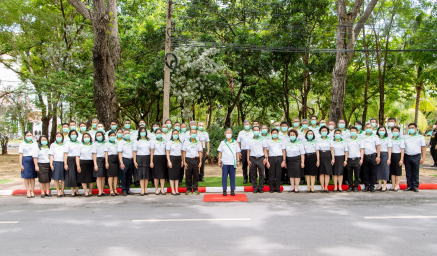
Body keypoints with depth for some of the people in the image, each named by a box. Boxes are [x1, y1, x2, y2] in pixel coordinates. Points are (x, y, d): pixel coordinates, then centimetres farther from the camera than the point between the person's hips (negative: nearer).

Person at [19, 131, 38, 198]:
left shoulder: (35, 144, 12)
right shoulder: (22, 144, 5)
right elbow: (21, 155, 2)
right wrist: (21, 164, -5)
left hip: (33, 160, 2)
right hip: (25, 160, -2)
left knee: (32, 177, 2)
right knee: (26, 177, -1)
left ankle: (32, 191, 8)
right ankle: (28, 191, 4)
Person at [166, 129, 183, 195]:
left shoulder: (180, 142, 12)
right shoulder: (169, 142, -2)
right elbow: (167, 152, -5)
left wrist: (182, 161, 9)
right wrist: (169, 161, -13)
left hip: (178, 159, 4)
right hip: (172, 158, -4)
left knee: (177, 175, 6)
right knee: (172, 175, -2)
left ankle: (177, 190, 10)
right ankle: (173, 190, 2)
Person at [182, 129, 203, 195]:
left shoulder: (198, 142, 9)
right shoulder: (186, 142, 5)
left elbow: (200, 152, 9)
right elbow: (184, 152, 4)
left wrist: (200, 162, 2)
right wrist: (184, 162, -3)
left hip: (196, 160, 1)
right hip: (188, 160, -1)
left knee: (196, 175, 2)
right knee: (188, 175, 1)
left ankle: (195, 189, 12)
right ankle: (188, 189, 11)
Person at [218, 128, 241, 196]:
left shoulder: (235, 142, 10)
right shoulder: (222, 143, 10)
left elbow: (237, 152, 12)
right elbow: (220, 153, 10)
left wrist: (238, 161, 4)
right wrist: (219, 161, 5)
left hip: (233, 163, 0)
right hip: (225, 163, 0)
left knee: (232, 176, 2)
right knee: (224, 176, -1)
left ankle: (232, 190, 8)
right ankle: (224, 190, 6)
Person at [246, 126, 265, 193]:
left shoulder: (262, 139, 9)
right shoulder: (250, 140, 10)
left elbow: (264, 149, 8)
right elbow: (248, 151, 10)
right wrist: (248, 160, 3)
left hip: (260, 158, -1)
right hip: (252, 158, 1)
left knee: (261, 174, -2)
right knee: (253, 174, 1)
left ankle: (260, 188, 7)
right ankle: (255, 188, 10)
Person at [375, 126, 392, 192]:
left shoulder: (388, 139, 4)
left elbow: (389, 149, 0)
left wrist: (389, 158, -7)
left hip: (385, 154, -3)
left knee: (385, 169, -4)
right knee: (378, 169, 1)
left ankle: (385, 186, 0)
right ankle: (379, 185, 7)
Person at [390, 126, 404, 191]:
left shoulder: (401, 140, -3)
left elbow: (402, 150, -6)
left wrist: (401, 159, -11)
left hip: (398, 155, -4)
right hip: (391, 155, 4)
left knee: (398, 172, 2)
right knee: (392, 172, 8)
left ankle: (397, 186, 7)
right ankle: (393, 186, 14)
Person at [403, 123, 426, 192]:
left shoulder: (420, 137, 8)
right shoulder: (405, 137, 13)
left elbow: (423, 148, 5)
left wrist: (423, 157, -4)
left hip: (416, 156, -2)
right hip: (407, 156, 2)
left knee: (415, 172, 0)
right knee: (408, 172, 4)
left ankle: (415, 186, 7)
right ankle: (409, 186, 11)